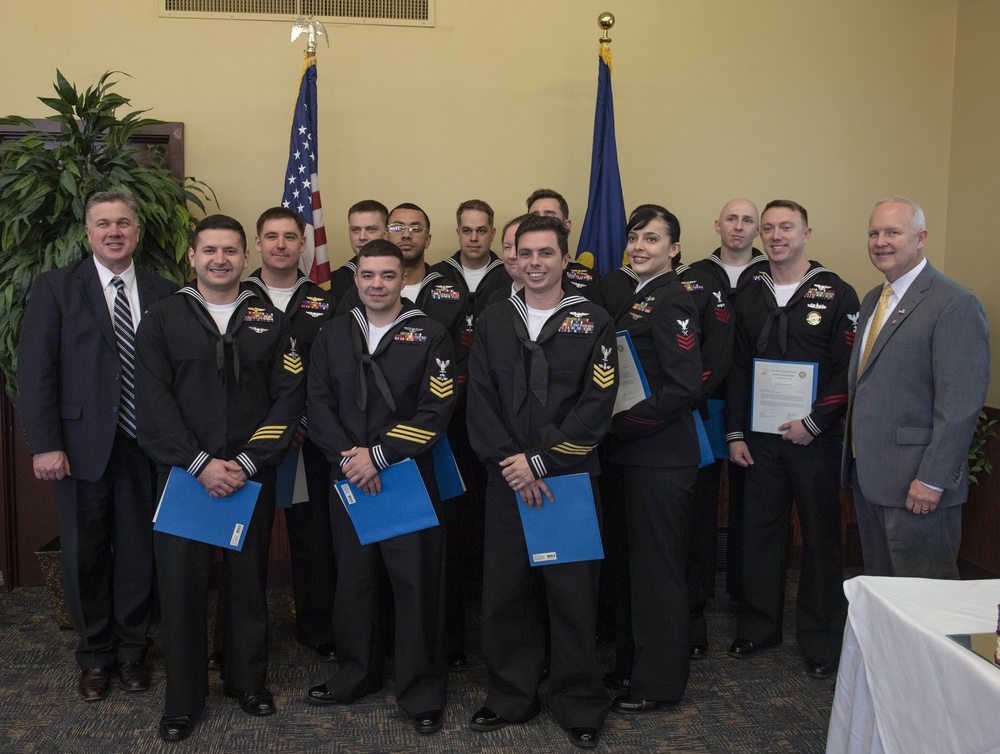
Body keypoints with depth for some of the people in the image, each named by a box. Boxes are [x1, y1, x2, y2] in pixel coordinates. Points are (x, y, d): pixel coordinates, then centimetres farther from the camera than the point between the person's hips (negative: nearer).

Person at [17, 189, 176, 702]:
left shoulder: (163, 293, 5)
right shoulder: (55, 288, 0)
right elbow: (35, 370, -4)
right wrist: (44, 445, -11)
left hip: (143, 447, 1)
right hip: (81, 446, -1)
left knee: (138, 554, 10)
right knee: (85, 555, 9)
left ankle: (131, 651, 28)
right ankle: (94, 656, 27)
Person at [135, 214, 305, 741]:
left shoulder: (270, 321, 6)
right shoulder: (163, 319, 3)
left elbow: (288, 398, -1)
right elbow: (154, 401, -4)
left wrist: (246, 463, -11)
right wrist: (201, 464, -13)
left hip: (252, 475, 1)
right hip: (183, 474, -1)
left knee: (249, 580, 9)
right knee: (182, 584, 4)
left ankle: (248, 681, 28)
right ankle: (183, 697, 20)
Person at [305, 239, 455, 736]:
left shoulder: (429, 336, -3)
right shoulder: (332, 336, 8)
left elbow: (435, 412, -10)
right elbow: (319, 405, 3)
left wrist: (378, 455, -16)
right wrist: (346, 456, -12)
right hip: (347, 480, 4)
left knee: (416, 584, 1)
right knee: (352, 579, 14)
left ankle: (421, 691, 15)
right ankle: (355, 676, 31)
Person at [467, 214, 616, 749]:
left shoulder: (593, 324, -1)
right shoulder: (492, 323, 8)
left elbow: (596, 408, -9)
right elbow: (479, 403, 2)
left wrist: (540, 461, -14)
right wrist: (509, 463, -11)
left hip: (571, 479, -2)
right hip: (506, 482, 3)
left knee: (573, 594, 3)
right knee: (504, 592, 8)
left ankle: (580, 706, 21)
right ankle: (511, 698, 26)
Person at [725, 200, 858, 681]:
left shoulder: (835, 295, -3)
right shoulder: (750, 297, 10)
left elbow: (849, 368, -8)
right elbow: (738, 370, 11)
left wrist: (814, 422, -15)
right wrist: (735, 433, 5)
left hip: (814, 438, -4)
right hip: (760, 438, 4)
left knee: (820, 536, 4)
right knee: (759, 532, 9)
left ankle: (821, 640, 16)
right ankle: (759, 627, 23)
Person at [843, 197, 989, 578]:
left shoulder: (955, 304, -13)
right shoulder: (873, 299, 15)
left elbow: (959, 404, -18)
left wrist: (932, 479, -20)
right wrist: (854, 454, 13)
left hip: (916, 483, -8)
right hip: (866, 473, 8)